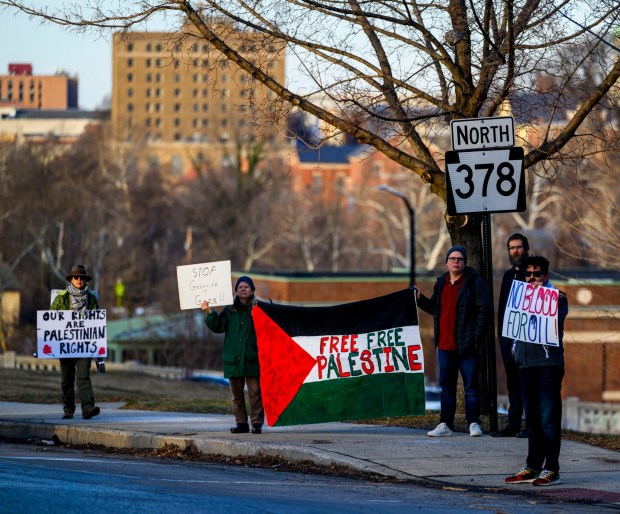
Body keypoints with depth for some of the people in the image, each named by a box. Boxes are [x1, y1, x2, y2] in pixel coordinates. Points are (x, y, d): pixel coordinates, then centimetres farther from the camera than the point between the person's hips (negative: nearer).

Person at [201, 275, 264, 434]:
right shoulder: (230, 311, 12)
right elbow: (218, 326, 5)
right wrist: (209, 312, -7)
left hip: (252, 359, -4)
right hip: (234, 359, 4)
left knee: (255, 392, -5)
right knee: (237, 393, 8)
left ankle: (257, 423, -2)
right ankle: (241, 423, 14)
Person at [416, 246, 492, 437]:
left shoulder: (474, 282, -6)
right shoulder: (441, 283, 14)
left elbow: (485, 309, -10)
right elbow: (434, 307, 24)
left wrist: (476, 337, -13)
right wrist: (420, 299, 6)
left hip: (466, 346, -6)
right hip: (444, 346, 6)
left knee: (470, 385, -1)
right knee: (446, 386, 9)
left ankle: (474, 423, 5)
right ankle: (446, 425, 13)